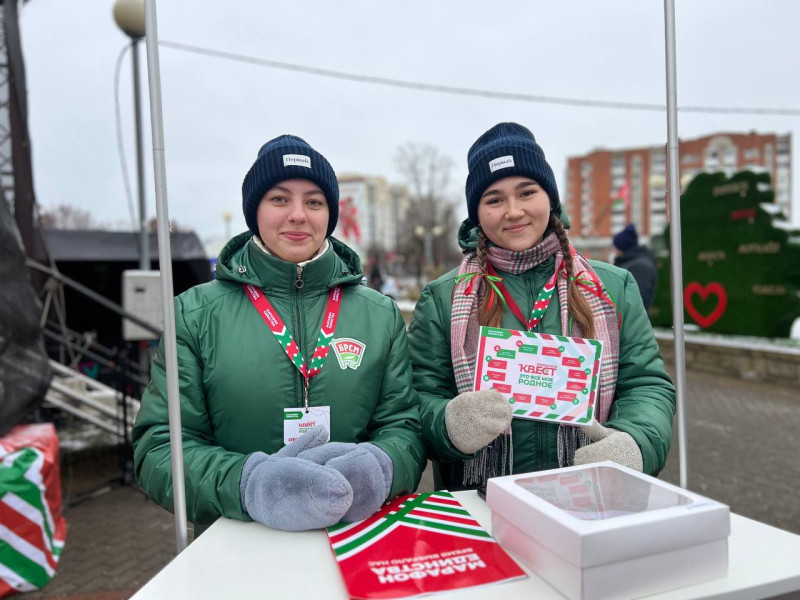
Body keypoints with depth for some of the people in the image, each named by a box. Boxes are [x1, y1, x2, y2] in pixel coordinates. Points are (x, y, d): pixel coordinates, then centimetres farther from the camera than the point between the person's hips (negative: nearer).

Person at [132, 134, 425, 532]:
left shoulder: (381, 315, 6)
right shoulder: (196, 313, 2)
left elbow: (404, 428, 5)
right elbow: (159, 447, -1)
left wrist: (375, 468, -17)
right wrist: (249, 483, -19)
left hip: (362, 540, 1)